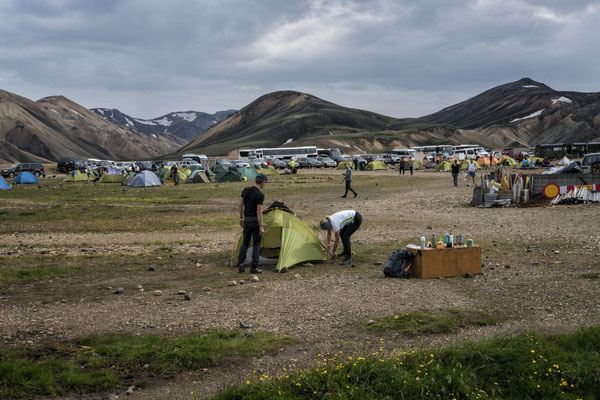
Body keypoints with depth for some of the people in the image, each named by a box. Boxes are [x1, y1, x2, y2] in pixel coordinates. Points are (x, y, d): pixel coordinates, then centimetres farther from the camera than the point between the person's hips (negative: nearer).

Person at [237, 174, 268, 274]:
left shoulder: (246, 190, 2)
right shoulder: (260, 195, -16)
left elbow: (240, 205, 6)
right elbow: (259, 212, -19)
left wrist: (241, 218, 18)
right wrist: (261, 227, -16)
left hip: (246, 220, 6)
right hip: (255, 221, -5)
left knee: (245, 243, 15)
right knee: (256, 244, 6)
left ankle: (240, 265, 8)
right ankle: (254, 267, 7)